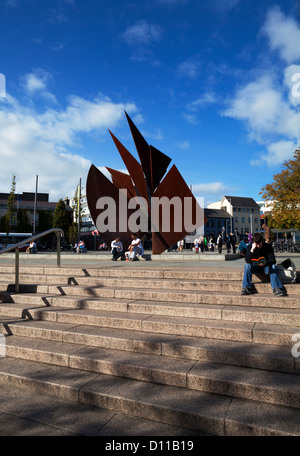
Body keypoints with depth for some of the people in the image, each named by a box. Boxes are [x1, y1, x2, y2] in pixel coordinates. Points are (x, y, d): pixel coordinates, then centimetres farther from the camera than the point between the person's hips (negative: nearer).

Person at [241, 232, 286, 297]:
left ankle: (276, 288, -36)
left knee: (273, 266, -30)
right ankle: (246, 288, -33)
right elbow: (247, 261, -24)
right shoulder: (249, 247, -12)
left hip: (265, 267, 0)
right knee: (247, 266, -30)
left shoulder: (268, 246, -12)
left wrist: (265, 263, -42)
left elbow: (273, 260, -21)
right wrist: (252, 249, -35)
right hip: (254, 267, 0)